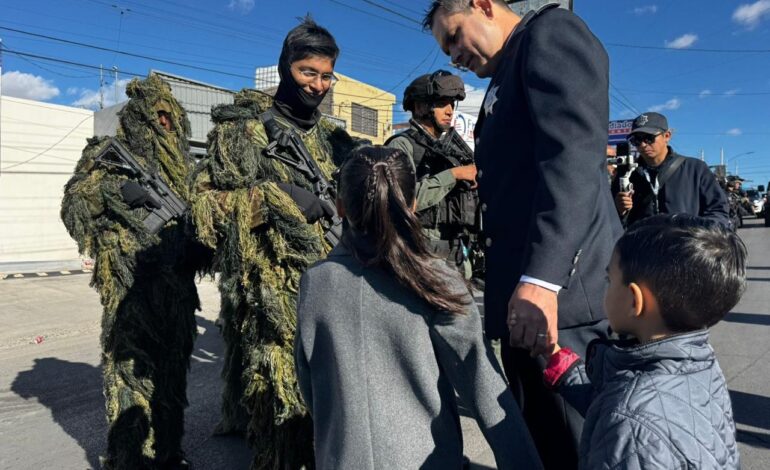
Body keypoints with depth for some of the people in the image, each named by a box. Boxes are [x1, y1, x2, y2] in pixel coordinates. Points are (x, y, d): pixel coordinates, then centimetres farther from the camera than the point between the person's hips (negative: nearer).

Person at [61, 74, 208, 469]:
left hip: (177, 282, 5)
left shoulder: (182, 162, 17)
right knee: (132, 365, -3)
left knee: (172, 366, 10)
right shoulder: (109, 153, 3)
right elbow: (73, 203, -3)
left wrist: (199, 250, 3)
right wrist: (115, 191, -19)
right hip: (132, 282, -5)